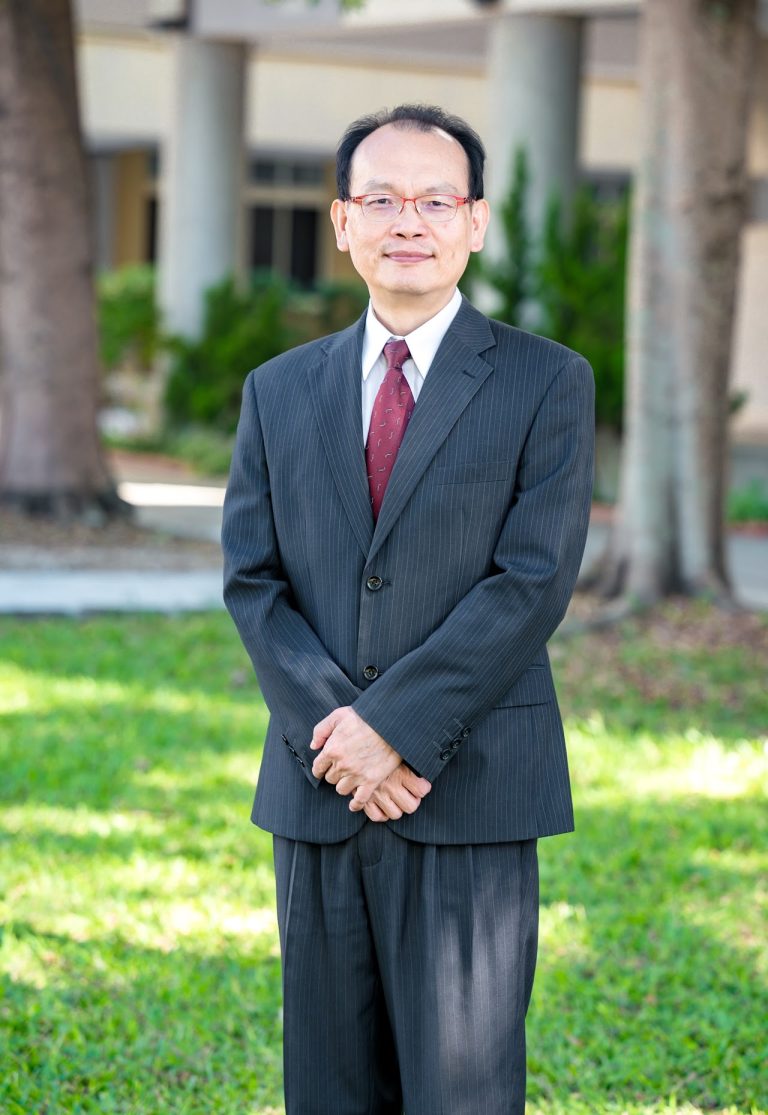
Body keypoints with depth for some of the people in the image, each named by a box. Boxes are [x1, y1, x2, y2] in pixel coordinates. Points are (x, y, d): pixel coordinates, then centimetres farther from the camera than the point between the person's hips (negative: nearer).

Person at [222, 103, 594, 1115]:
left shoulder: (547, 382, 1)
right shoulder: (279, 391, 13)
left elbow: (534, 581, -9)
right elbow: (252, 580, 6)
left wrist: (393, 724, -15)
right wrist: (330, 729, -10)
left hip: (472, 794, -4)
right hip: (318, 793, 4)